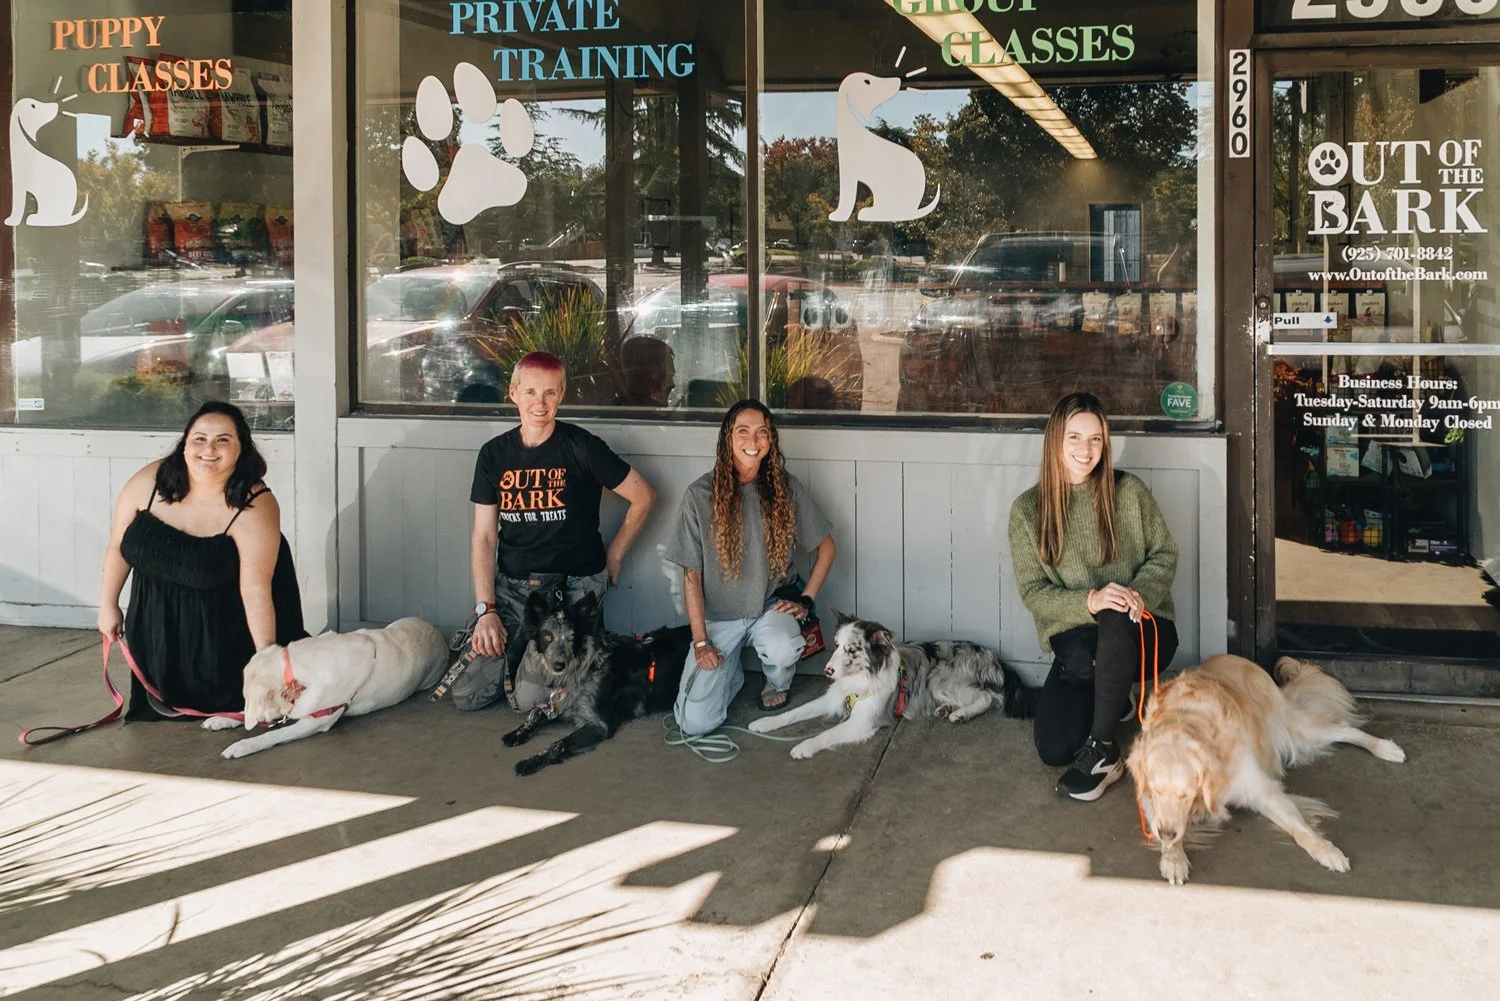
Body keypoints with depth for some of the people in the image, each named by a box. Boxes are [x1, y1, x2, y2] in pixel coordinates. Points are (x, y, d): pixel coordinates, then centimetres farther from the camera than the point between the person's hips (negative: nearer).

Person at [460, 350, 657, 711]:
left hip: (573, 586, -4)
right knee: (466, 695, -6)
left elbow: (643, 496, 0)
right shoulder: (493, 454, 5)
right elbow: (484, 536, 4)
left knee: (528, 698, -17)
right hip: (510, 587, 4)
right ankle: (518, 656, 21)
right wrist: (486, 609, -5)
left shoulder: (580, 447, -7)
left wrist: (613, 557, 4)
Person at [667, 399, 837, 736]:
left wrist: (805, 599, -4)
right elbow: (691, 573, -5)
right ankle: (731, 673, 20)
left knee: (783, 651, -37)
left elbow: (826, 547, 6)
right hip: (719, 615, -1)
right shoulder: (701, 494, -10)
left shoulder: (786, 487, -5)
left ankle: (777, 685, 4)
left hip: (771, 606, 1)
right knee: (695, 722, -16)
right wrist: (700, 640, -8)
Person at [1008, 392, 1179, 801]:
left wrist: (1141, 592, -20)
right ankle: (1109, 700, 16)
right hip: (1075, 640, 1)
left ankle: (1101, 751, -24)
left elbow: (1164, 554, 2)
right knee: (1053, 748, -20)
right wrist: (1089, 601, -24)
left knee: (1114, 621, -39)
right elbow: (1032, 590, -5)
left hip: (1140, 631, -1)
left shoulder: (1129, 491, -2)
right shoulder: (1028, 510, -2)